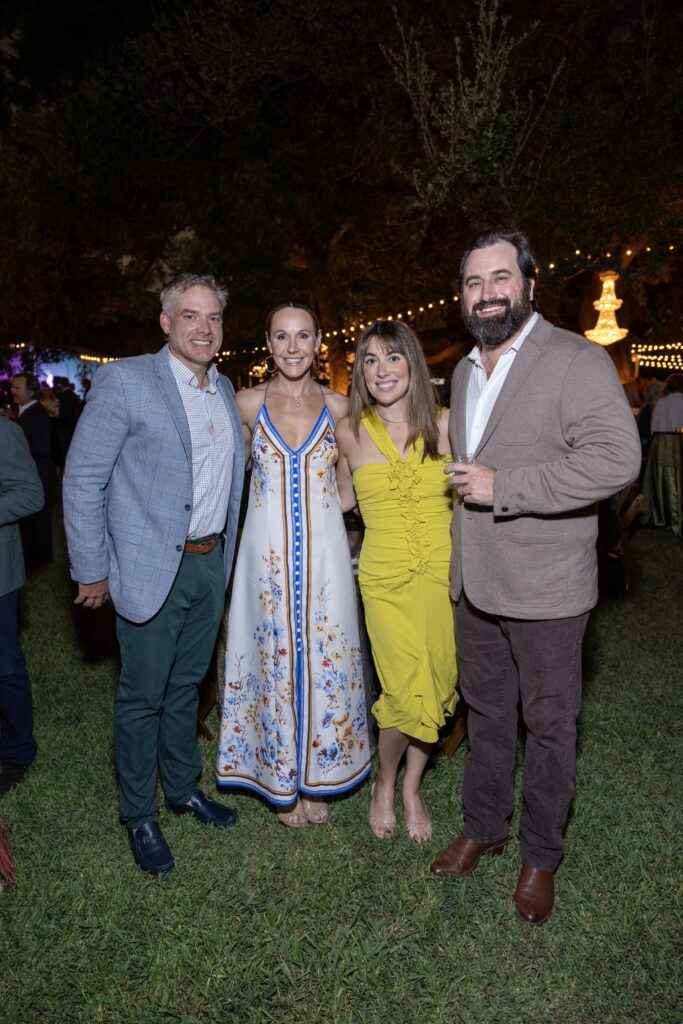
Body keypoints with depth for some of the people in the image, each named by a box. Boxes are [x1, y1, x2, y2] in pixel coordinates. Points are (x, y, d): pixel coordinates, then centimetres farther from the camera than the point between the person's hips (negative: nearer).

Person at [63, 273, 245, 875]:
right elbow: (83, 479, -12)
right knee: (143, 696, 8)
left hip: (212, 564, 6)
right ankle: (139, 815, 28)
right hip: (152, 569, -6)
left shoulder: (224, 390, 8)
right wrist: (92, 571, -11)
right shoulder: (124, 381, -12)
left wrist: (224, 549, 13)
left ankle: (183, 788, 39)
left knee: (187, 684, 20)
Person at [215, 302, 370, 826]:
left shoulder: (339, 407, 3)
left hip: (323, 551, 1)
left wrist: (339, 459, 2)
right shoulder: (248, 403, 1)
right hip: (268, 551, 0)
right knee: (274, 658, 7)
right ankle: (282, 783, 27)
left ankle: (316, 777, 27)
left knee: (323, 658, 7)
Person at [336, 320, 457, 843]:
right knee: (407, 696, -6)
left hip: (444, 575, 2)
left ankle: (412, 789, 35)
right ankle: (386, 784, 26)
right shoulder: (350, 431, 0)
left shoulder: (445, 424, 0)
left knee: (435, 689, 9)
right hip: (387, 578, -1)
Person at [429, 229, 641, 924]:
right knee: (485, 712, 20)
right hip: (474, 583, 7)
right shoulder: (465, 371, 12)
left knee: (548, 725, 10)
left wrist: (503, 486, -25)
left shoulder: (577, 361, -13)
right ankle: (483, 827, 40)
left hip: (544, 587, -6)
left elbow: (616, 457, -25)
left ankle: (541, 857, 30)